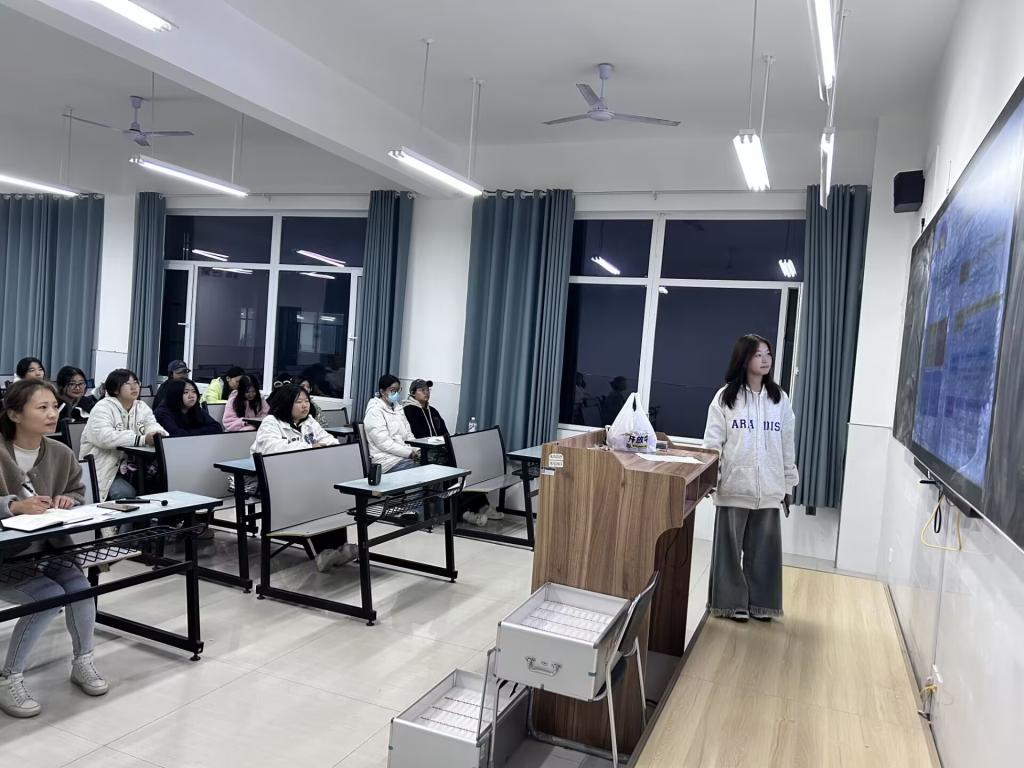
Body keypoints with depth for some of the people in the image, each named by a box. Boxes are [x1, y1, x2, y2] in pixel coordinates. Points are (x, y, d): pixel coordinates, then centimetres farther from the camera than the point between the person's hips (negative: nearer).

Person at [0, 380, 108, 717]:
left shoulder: (62, 454, -1)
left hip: (45, 550, 5)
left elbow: (79, 492, 12)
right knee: (50, 596, -25)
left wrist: (69, 500, -10)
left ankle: (82, 662, 11)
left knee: (80, 588, -18)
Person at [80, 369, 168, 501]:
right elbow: (104, 437, -24)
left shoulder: (142, 407, 13)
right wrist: (142, 440, -35)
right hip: (105, 471, -5)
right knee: (126, 493, -29)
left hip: (133, 468, 5)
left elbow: (154, 427, -1)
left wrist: (158, 435, -27)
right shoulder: (103, 408, -7)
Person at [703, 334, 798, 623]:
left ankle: (761, 602, 22)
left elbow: (788, 444, 10)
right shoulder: (725, 397, -1)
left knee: (764, 546, 9)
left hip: (769, 487, 3)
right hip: (734, 485, -2)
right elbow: (713, 441, -3)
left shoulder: (780, 399, 7)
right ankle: (733, 602, 17)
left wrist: (789, 483, 10)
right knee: (730, 545, 6)